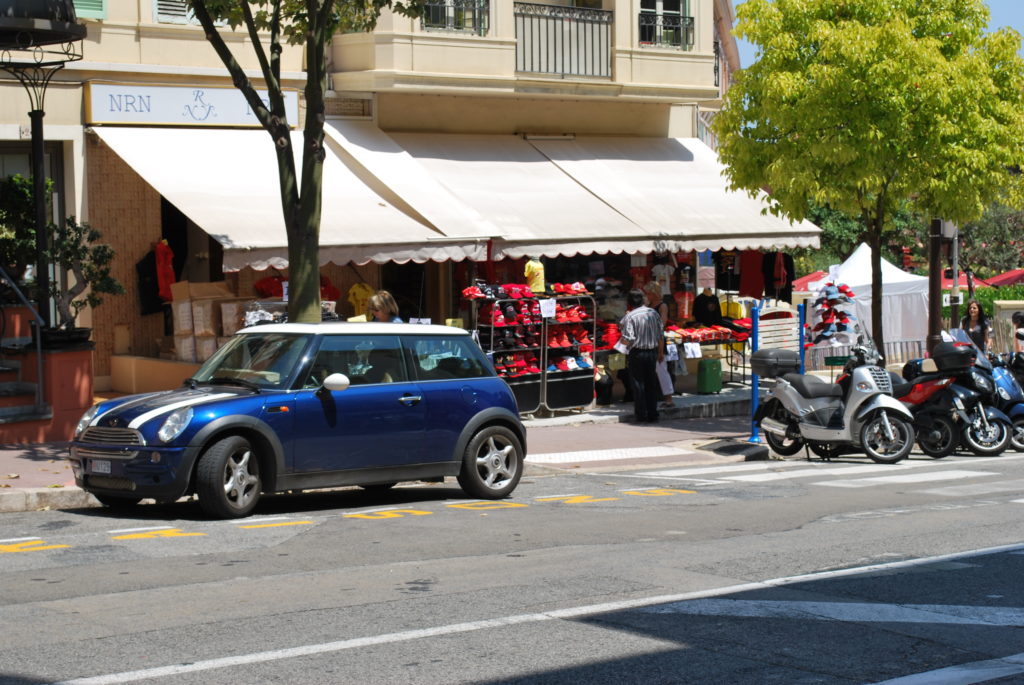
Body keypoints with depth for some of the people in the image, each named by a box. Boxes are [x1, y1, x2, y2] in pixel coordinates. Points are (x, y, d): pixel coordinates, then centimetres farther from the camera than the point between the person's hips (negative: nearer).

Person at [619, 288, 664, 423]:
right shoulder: (653, 313, 2)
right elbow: (661, 336, 6)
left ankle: (641, 415, 4)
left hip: (636, 353, -5)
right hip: (652, 352, 5)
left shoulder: (629, 317, -14)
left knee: (638, 385, 3)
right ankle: (652, 414, 14)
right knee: (651, 384, 12)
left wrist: (621, 340, 4)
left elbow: (627, 340, -18)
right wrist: (661, 352, 17)